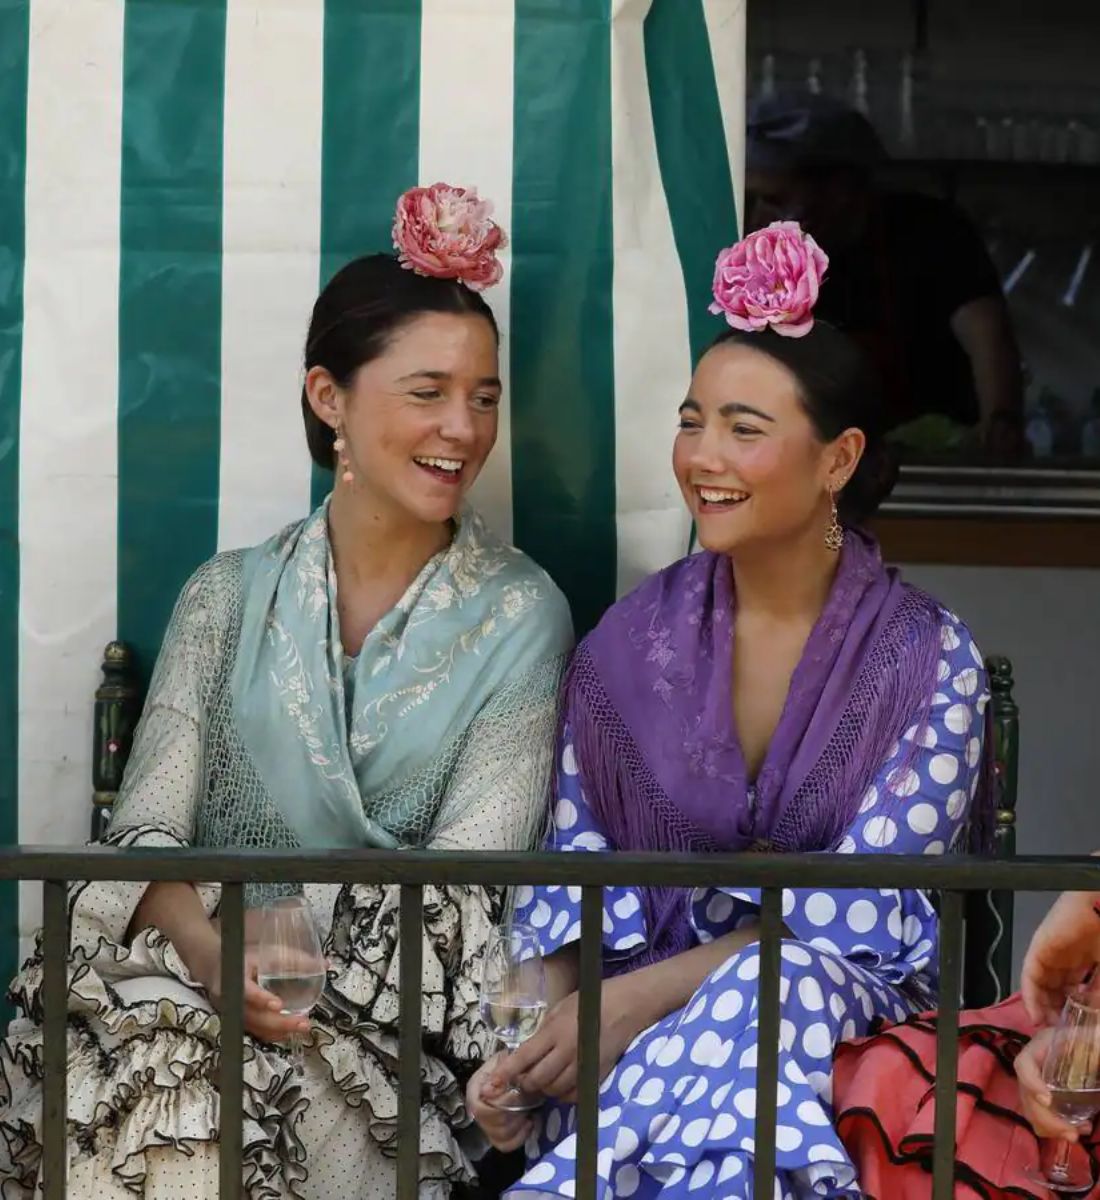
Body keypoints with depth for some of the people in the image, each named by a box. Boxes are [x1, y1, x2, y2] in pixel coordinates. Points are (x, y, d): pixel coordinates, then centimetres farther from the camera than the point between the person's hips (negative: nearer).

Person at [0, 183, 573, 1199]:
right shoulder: (231, 597, 10)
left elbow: (472, 868, -5)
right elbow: (150, 830, 1)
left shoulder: (519, 615, 4)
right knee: (114, 1055, -32)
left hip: (400, 1010, -2)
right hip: (212, 972, 2)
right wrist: (209, 943, -22)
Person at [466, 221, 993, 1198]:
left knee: (764, 993, -37)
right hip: (639, 1016, 1)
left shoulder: (929, 660, -4)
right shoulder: (634, 642, 5)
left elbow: (862, 910, -11)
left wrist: (640, 999, -20)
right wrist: (542, 1023, -17)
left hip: (850, 1012, 0)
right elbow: (574, 869, 4)